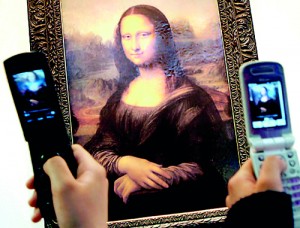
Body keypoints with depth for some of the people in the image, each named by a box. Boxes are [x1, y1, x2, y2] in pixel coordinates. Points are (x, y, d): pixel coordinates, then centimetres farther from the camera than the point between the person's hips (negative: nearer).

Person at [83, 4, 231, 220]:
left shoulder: (188, 96, -5)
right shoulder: (119, 96, 9)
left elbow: (203, 164, -9)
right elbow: (99, 151, 5)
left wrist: (141, 183, -19)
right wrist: (126, 164, -18)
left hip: (175, 200, -3)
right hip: (121, 200, 4)